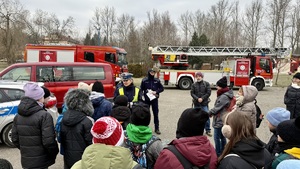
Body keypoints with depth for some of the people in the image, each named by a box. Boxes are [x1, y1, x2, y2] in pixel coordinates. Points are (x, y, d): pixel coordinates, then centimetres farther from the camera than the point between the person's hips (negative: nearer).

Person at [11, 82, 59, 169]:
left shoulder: (18, 116, 3)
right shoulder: (44, 116, -18)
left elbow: (15, 139, 8)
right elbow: (48, 141, -21)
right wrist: (54, 153, -4)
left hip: (25, 161, 6)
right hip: (40, 162, -6)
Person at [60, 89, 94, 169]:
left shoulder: (63, 119, -1)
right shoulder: (87, 121, -21)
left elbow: (61, 139, 8)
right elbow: (91, 142, -18)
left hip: (68, 159, 6)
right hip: (83, 159, -6)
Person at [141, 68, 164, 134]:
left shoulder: (157, 80, 1)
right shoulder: (144, 80, -4)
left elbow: (162, 88, 5)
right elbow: (141, 89, 1)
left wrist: (156, 92, -10)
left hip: (155, 99, 1)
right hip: (147, 99, -1)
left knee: (156, 114, 4)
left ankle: (157, 128, 12)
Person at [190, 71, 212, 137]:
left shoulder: (206, 84, 0)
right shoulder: (194, 85, 5)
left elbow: (208, 92, -4)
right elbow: (192, 93, 1)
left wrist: (202, 98, -12)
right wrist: (197, 99, -13)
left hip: (204, 103, -2)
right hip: (196, 103, 2)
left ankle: (208, 130, 9)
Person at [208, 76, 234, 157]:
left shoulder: (224, 97, -24)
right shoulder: (226, 94, 8)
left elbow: (216, 108, -19)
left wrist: (208, 113, -4)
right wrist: (211, 113, 5)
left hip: (219, 121, -10)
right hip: (223, 120, 10)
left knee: (217, 137, 1)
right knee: (222, 137, 20)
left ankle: (218, 153, 12)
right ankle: (223, 152, 32)